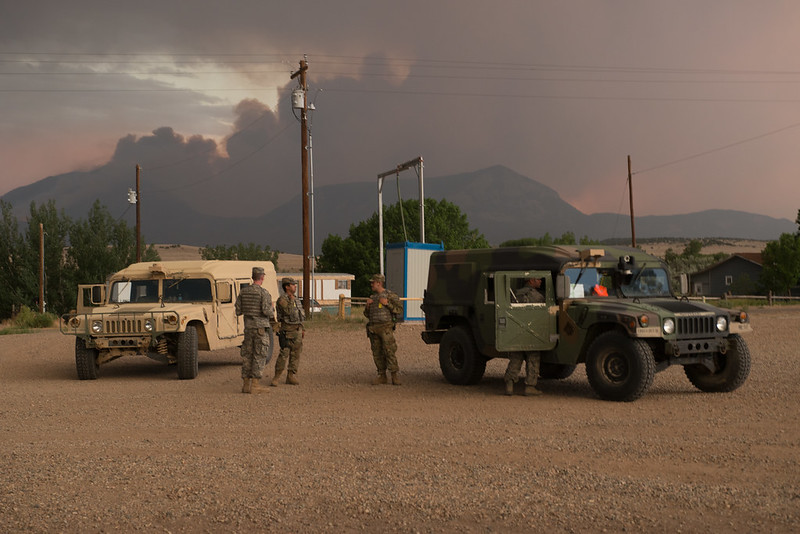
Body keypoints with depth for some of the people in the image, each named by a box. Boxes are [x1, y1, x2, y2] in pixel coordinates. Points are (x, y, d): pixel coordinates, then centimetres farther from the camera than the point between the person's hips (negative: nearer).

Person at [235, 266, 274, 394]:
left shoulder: (243, 291, 5)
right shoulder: (264, 293, -12)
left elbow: (238, 311, 6)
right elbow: (267, 311, -19)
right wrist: (271, 308, 4)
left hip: (248, 326, 6)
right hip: (261, 326, -6)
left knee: (247, 355, 11)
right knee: (259, 356, -2)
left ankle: (245, 384, 13)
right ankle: (255, 385, -4)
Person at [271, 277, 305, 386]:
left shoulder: (296, 299, 15)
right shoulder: (281, 299, -10)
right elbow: (288, 311, -25)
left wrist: (302, 329, 19)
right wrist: (291, 300, -16)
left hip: (297, 330, 8)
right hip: (287, 331, -8)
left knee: (296, 354, 6)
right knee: (284, 354, -11)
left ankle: (291, 376, 12)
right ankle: (276, 377, -4)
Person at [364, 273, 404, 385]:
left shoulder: (391, 295, -1)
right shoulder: (372, 297, 18)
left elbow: (399, 309, -7)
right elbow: (367, 314, 22)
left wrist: (387, 303, -14)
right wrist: (367, 305, 3)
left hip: (386, 328, -6)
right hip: (373, 328, 6)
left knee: (389, 351, -12)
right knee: (377, 353, 5)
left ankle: (395, 375, -8)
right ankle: (382, 376, 11)